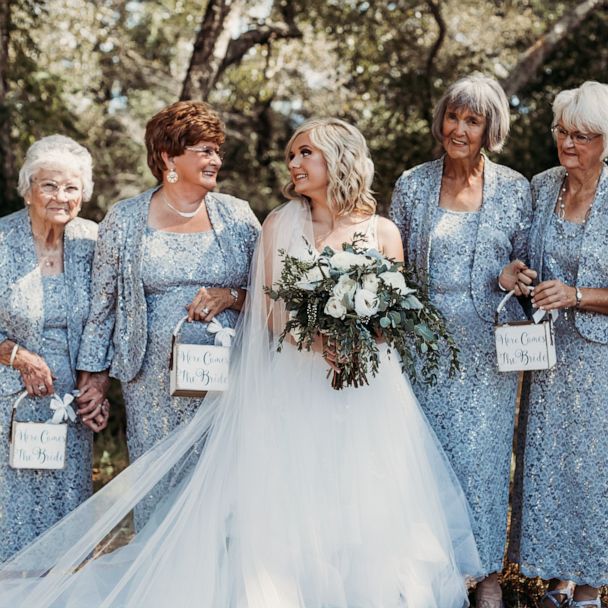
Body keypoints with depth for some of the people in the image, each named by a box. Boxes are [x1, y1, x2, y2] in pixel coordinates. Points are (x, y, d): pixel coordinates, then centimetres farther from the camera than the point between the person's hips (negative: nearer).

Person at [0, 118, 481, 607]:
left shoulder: (382, 232, 6)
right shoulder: (279, 225, 6)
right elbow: (272, 314, 1)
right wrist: (318, 340, -17)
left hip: (368, 388, 1)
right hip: (294, 386, 0)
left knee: (371, 508, -4)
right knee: (288, 508, -7)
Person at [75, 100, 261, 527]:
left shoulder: (237, 216, 6)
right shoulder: (124, 220, 3)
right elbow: (103, 303, 7)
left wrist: (231, 296, -11)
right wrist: (92, 379, 6)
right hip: (155, 386, -1)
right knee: (157, 487, 2)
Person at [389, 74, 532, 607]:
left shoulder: (513, 188, 0)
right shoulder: (413, 185, 2)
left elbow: (526, 261, 7)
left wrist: (511, 277, -14)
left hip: (488, 344, -1)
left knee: (483, 452, 3)